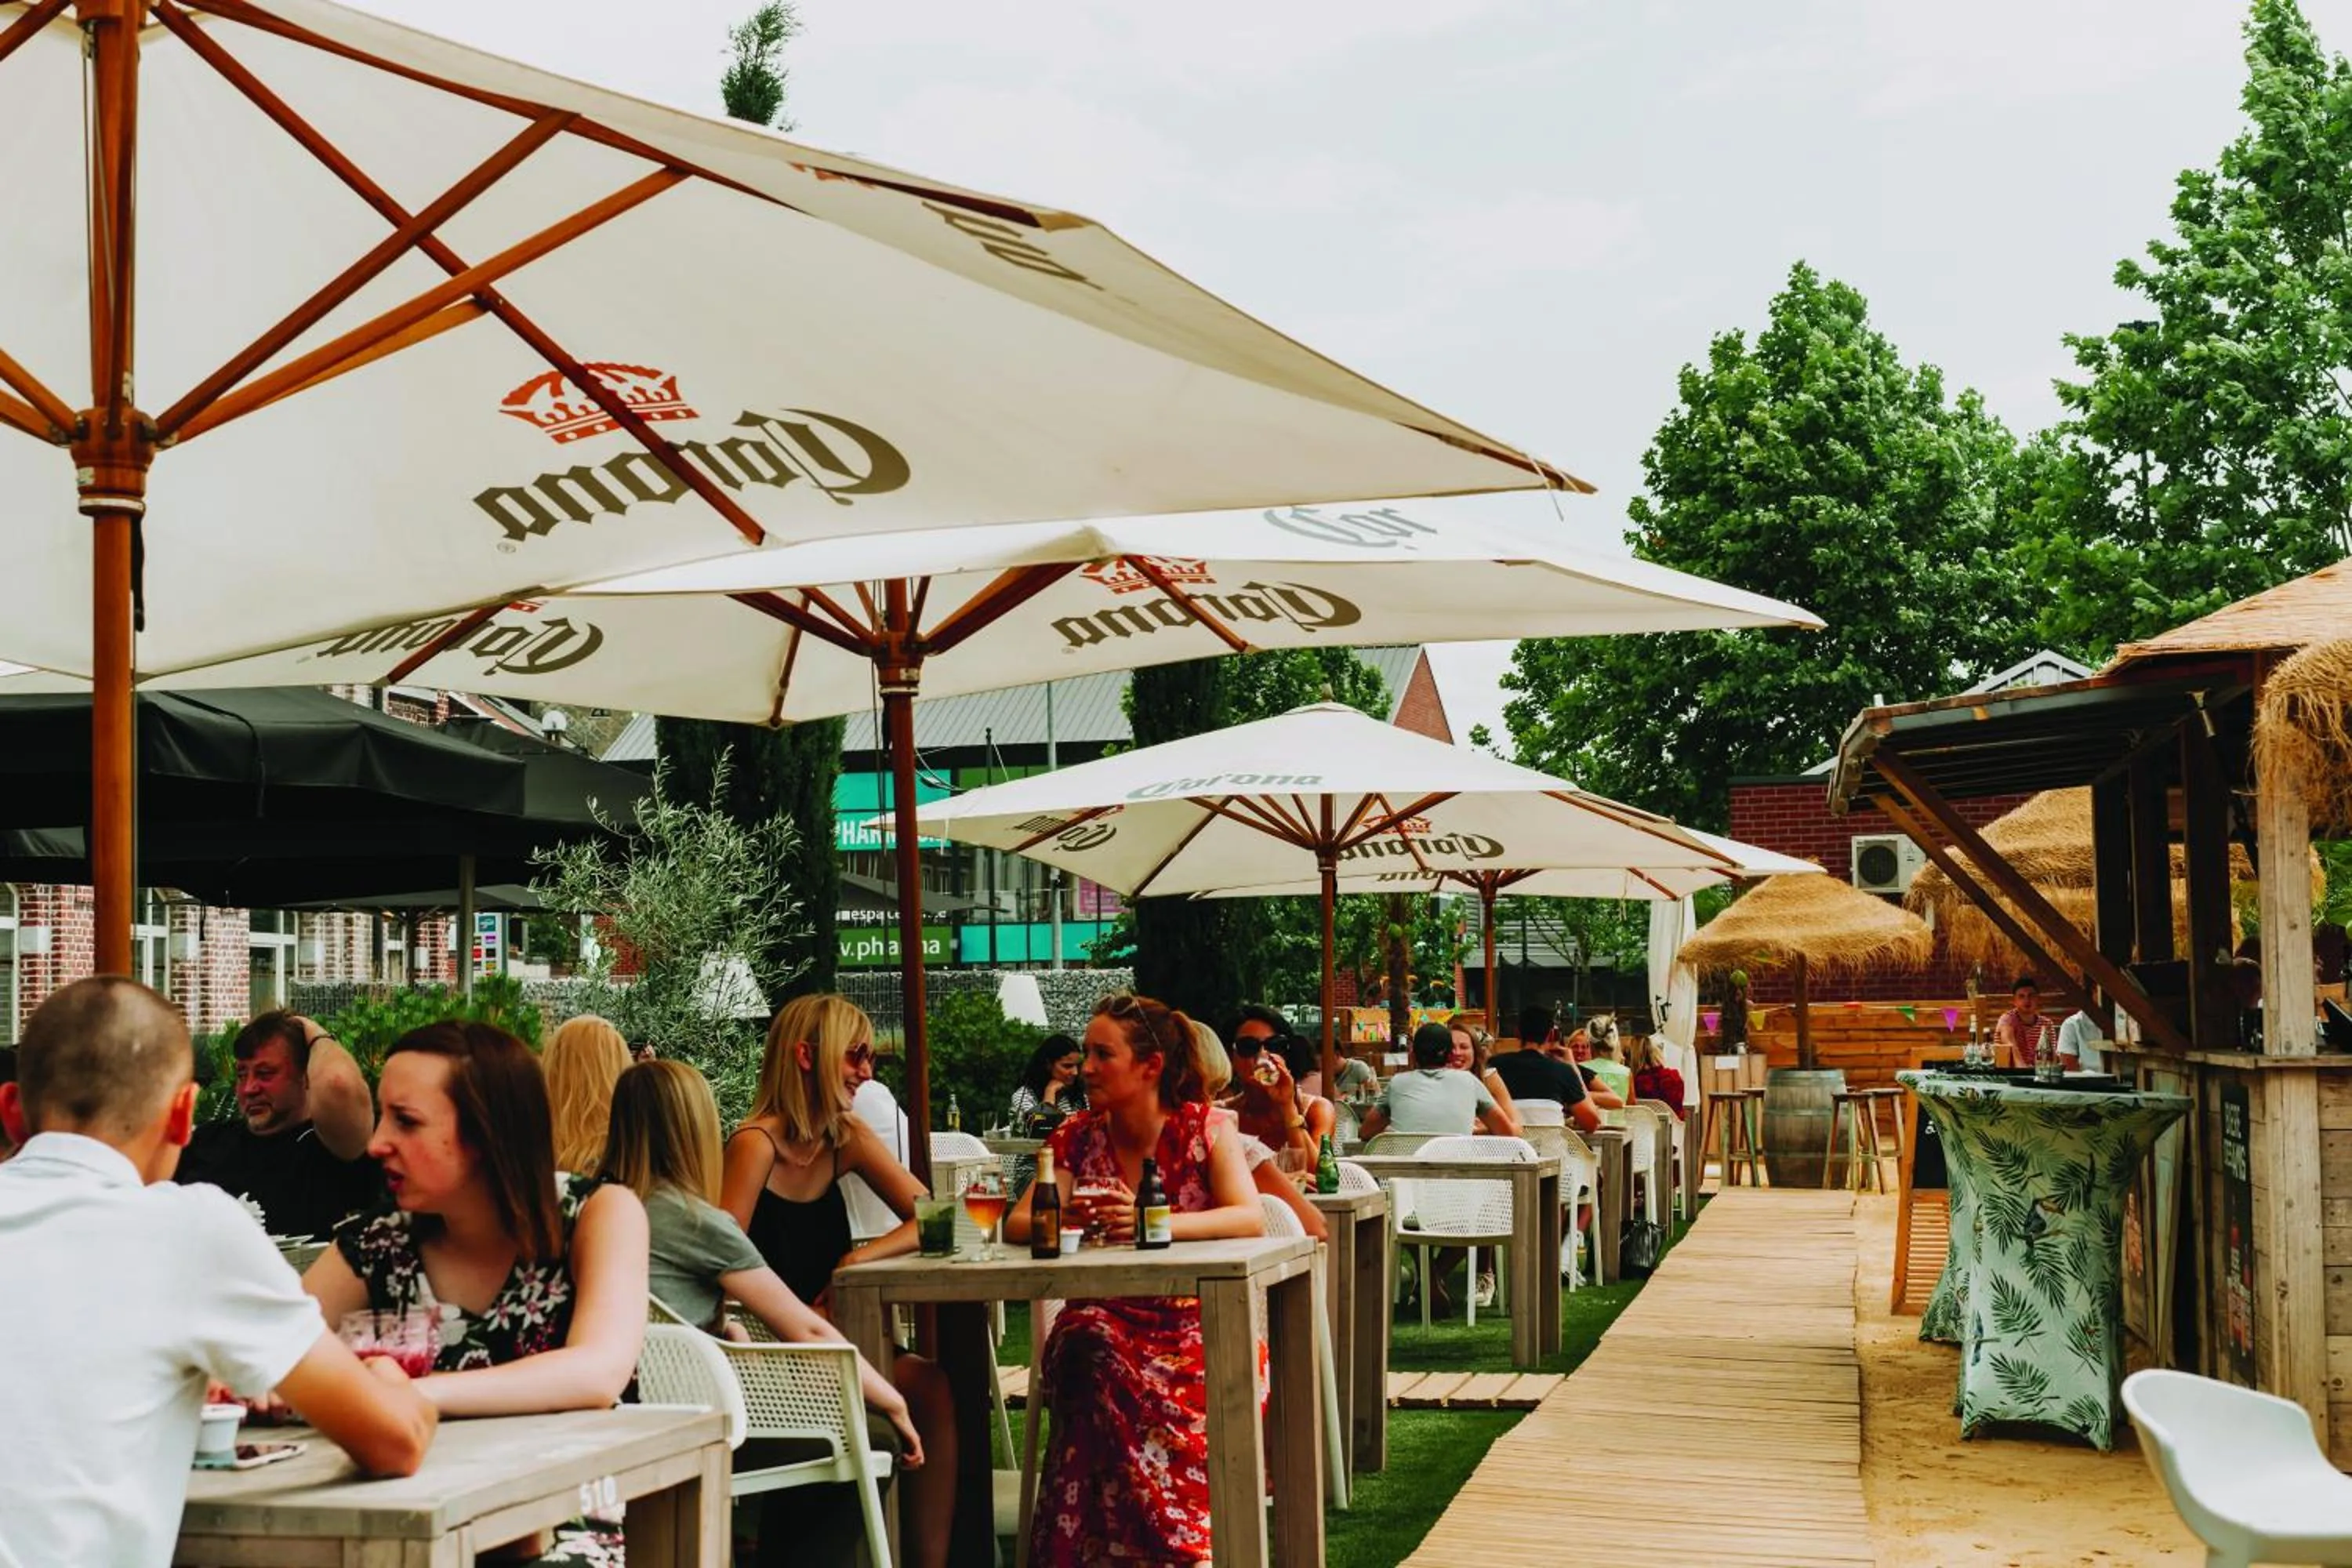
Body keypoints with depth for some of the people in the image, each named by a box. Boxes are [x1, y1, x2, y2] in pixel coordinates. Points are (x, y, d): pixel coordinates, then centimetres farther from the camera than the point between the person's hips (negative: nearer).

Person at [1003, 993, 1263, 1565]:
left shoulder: (1202, 1128, -2)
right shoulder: (1077, 1136, 7)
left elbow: (1250, 1218, -16)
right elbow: (1017, 1224, 1)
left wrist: (1155, 1223, -30)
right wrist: (1064, 1220, -23)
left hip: (1195, 1319, -2)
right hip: (1106, 1318, 2)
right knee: (1088, 1351, -34)